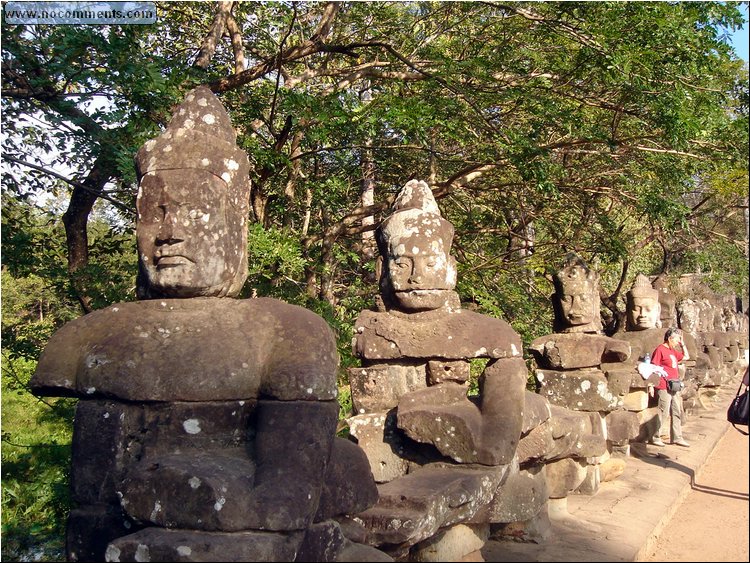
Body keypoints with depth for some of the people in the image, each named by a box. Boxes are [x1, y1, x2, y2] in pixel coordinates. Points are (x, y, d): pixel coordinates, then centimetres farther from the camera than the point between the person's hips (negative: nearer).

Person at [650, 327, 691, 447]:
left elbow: (686, 357, 30)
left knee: (677, 412, 11)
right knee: (664, 413, -6)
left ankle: (677, 438, 19)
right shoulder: (660, 350, -10)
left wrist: (682, 344, 17)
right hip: (664, 387, -9)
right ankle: (656, 437, 3)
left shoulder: (673, 351, 18)